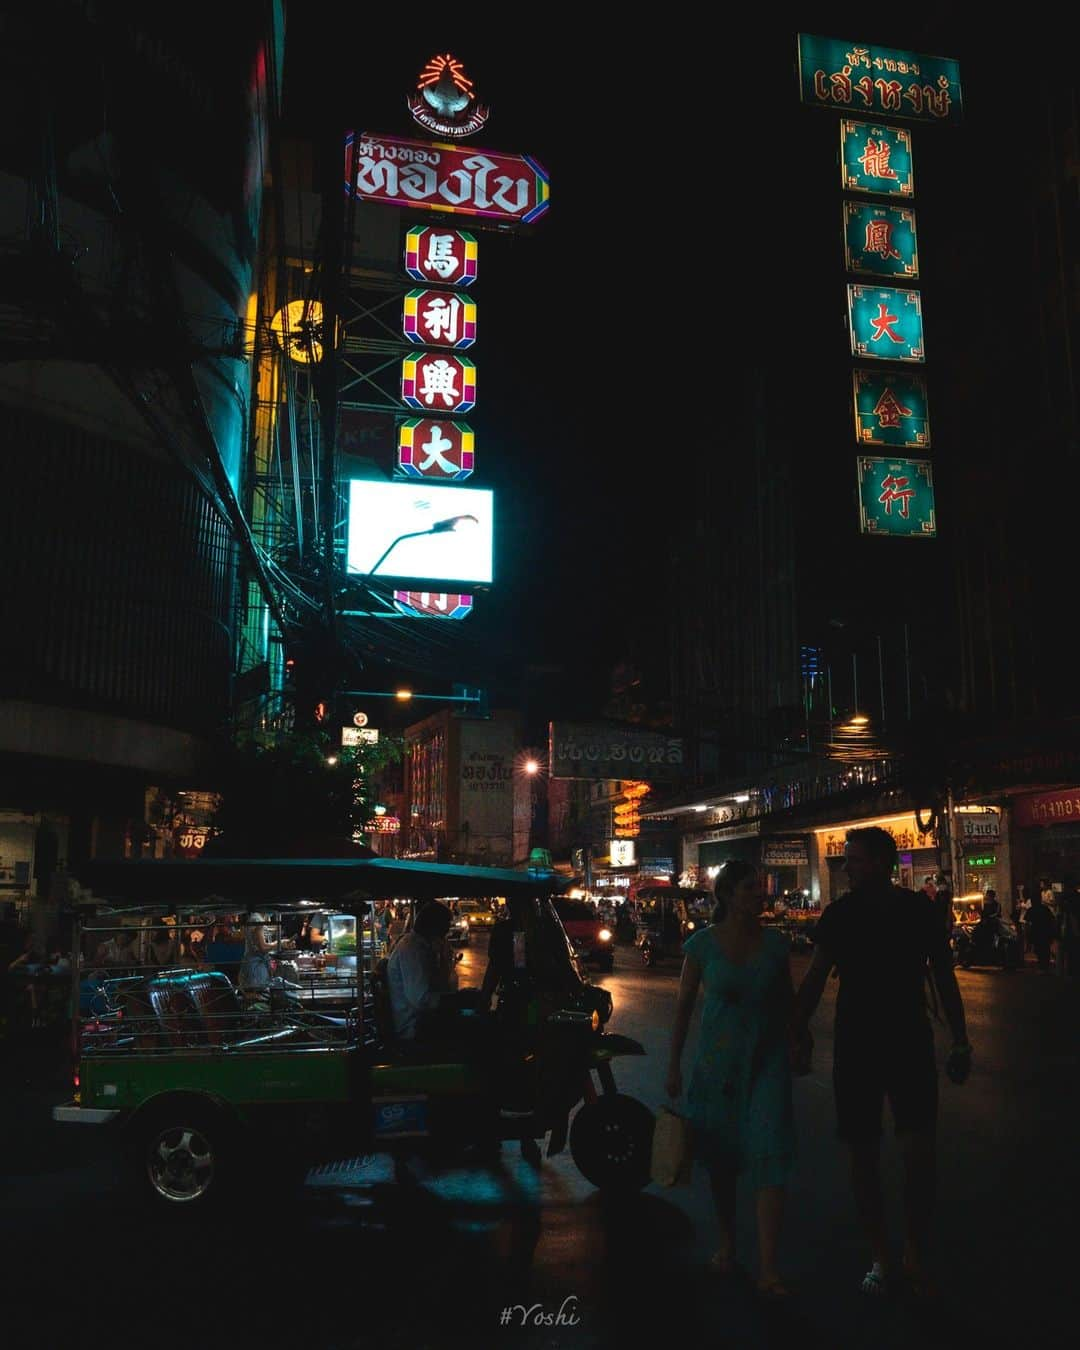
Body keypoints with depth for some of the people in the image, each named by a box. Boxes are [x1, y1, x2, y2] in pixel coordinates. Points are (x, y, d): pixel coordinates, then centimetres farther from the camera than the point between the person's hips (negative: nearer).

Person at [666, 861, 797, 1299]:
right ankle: (726, 1244, 33)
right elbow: (684, 1004, 0)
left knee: (769, 1156, -9)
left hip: (767, 1058, 0)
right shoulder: (702, 943, -5)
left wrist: (796, 1049, 8)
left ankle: (768, 1269, -6)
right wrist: (674, 1064, 1)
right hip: (717, 1058, 0)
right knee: (720, 1156, 12)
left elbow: (787, 1001, 9)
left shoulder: (775, 943, -1)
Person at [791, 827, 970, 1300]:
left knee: (919, 1155, -5)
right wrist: (796, 1031, -10)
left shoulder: (919, 910, -3)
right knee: (863, 1154, 5)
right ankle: (879, 1256, 22)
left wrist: (960, 1041, 7)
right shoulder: (839, 914, -3)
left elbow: (944, 977, 7)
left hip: (911, 1047, -1)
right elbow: (815, 979, -2)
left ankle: (916, 1255, 17)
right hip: (855, 1049, 1)